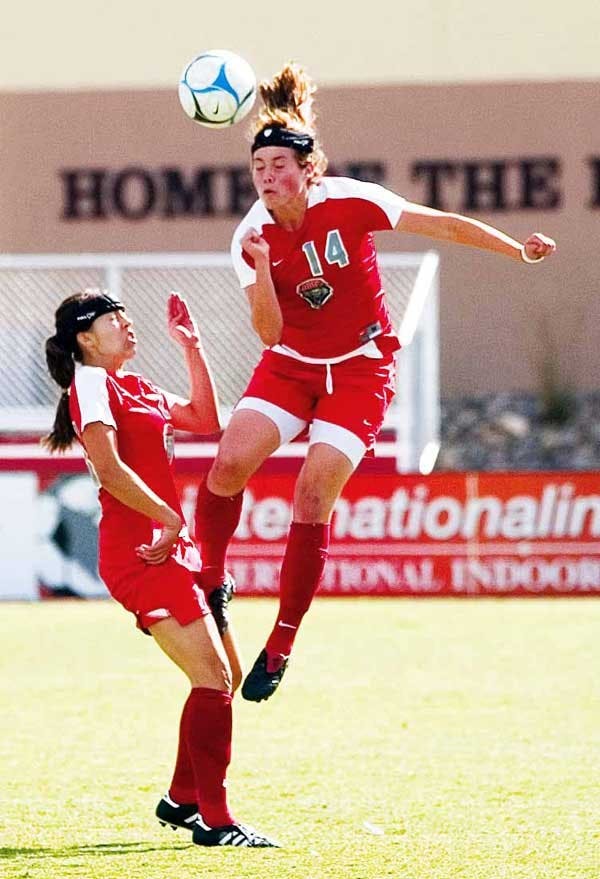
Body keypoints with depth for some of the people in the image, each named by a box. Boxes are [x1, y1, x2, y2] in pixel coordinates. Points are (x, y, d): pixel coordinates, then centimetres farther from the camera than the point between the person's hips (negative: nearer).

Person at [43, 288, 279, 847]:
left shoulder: (135, 387, 20)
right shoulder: (90, 382, -7)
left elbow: (204, 421, 26)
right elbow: (109, 469, -18)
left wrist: (191, 348, 22)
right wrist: (168, 519, -15)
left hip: (170, 548, 10)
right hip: (139, 551, -10)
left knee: (223, 679, 12)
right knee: (212, 679, -15)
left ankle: (182, 799, 25)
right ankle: (214, 821, -14)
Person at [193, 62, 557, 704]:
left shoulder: (349, 203, -19)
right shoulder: (252, 236, -11)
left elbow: (444, 224, -11)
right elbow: (269, 332, -15)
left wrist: (519, 249, -14)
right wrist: (261, 269, -30)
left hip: (360, 367, -3)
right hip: (291, 363, 3)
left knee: (313, 498, -14)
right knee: (228, 465, -18)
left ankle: (281, 645, -4)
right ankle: (210, 580, 6)